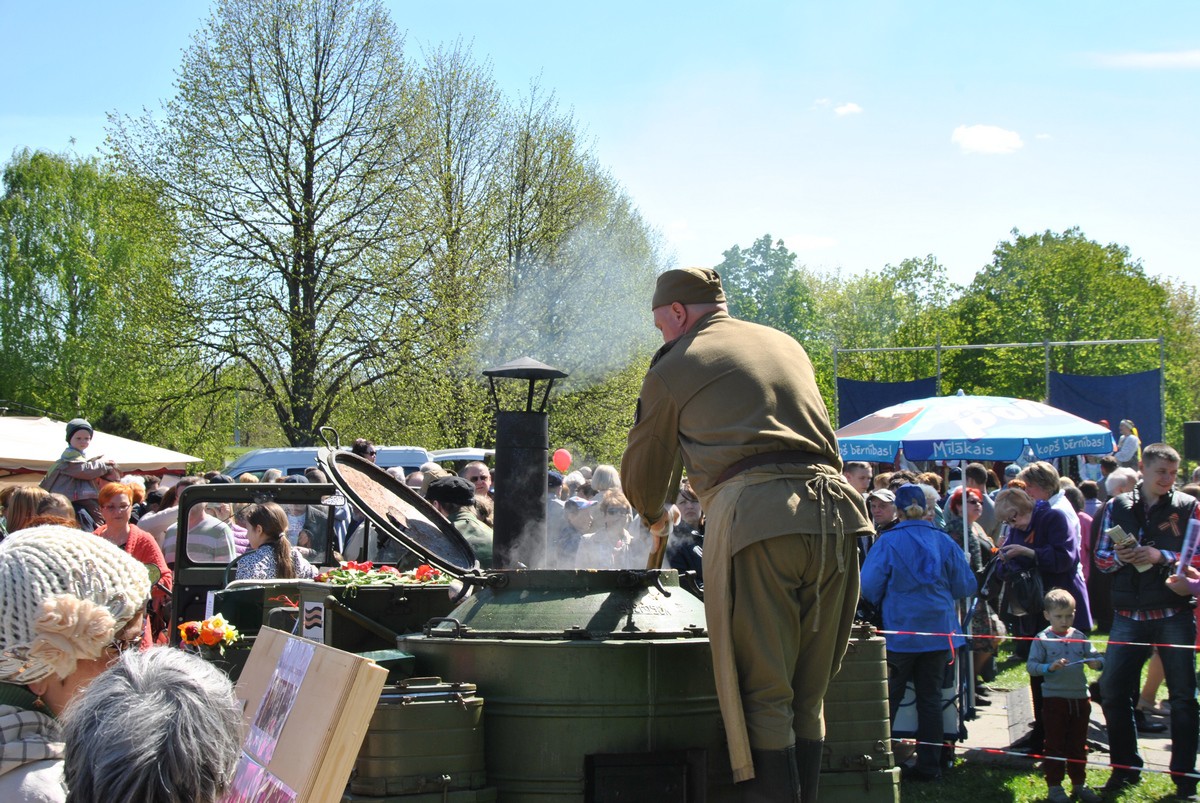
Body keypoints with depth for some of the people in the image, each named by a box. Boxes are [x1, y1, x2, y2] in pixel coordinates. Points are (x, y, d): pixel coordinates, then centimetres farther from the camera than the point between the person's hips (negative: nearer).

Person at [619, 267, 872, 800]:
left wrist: (654, 518, 42)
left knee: (762, 697, -2)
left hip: (753, 515, -5)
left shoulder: (675, 366, 11)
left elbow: (642, 470, 22)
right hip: (835, 514, 6)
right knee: (807, 697, 14)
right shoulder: (786, 345, 26)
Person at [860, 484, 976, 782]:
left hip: (899, 632, -2)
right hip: (938, 631, 2)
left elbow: (869, 588, -9)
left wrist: (883, 604, 12)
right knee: (930, 697, 9)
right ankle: (929, 765, 11)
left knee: (889, 699, 8)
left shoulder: (887, 543, -10)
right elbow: (966, 585, 3)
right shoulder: (944, 542, -2)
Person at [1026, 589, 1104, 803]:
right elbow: (1031, 666, -9)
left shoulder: (1080, 637, 7)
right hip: (1054, 698, -4)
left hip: (1080, 697, 4)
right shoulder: (1042, 639, -5)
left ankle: (1079, 783, 25)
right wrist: (1049, 667, -25)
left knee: (1078, 745, 14)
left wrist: (1097, 662, -17)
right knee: (1055, 745, 4)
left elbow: (1096, 656, 6)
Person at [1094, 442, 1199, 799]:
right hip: (1129, 616, 2)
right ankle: (1126, 768, 17)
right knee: (1112, 692, 1)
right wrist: (1119, 558, -12)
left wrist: (1162, 556, -18)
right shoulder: (1118, 507, 8)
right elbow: (1100, 557, 9)